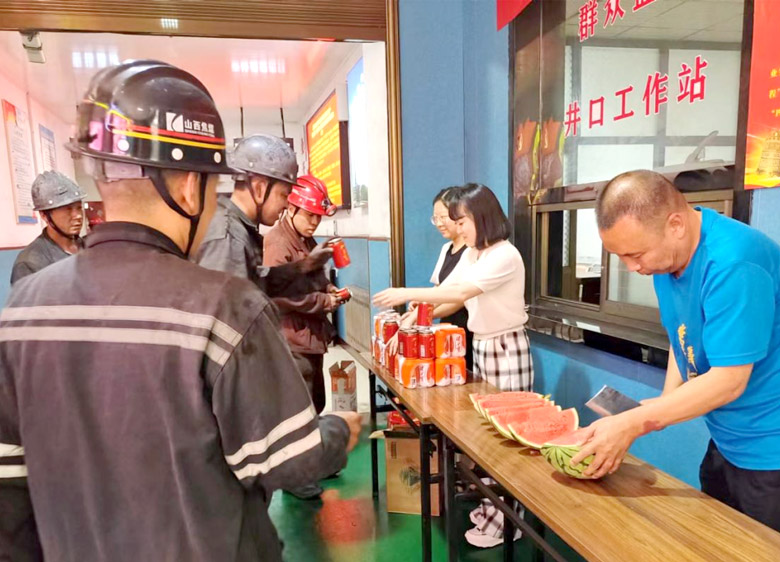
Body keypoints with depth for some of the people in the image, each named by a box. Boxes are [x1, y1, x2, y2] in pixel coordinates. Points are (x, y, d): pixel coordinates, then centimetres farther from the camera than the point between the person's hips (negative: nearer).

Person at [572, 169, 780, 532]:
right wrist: (664, 405, -2)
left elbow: (728, 381, -28)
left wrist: (633, 424, -25)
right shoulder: (665, 254, -3)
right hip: (727, 444, 8)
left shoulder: (732, 264, -30)